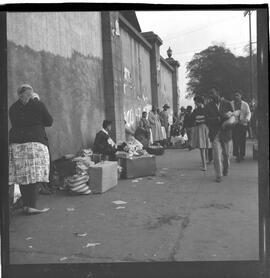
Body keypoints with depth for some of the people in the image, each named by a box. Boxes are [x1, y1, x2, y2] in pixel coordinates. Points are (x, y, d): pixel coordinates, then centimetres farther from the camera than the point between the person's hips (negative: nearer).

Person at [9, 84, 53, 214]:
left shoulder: (13, 107, 13)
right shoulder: (38, 105, 0)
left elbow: (15, 124, 20)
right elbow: (49, 122, 6)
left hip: (16, 142, 5)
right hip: (35, 141, -5)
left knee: (22, 175, 7)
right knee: (35, 175, -4)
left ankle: (25, 205, 13)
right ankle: (32, 206, -9)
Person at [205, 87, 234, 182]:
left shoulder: (227, 103, 2)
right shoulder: (208, 106, 1)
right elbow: (207, 120, -7)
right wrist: (218, 118, -21)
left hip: (226, 133, 1)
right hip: (215, 134, -1)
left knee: (226, 154, 12)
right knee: (217, 155, -5)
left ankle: (225, 169, 39)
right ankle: (218, 175, 5)